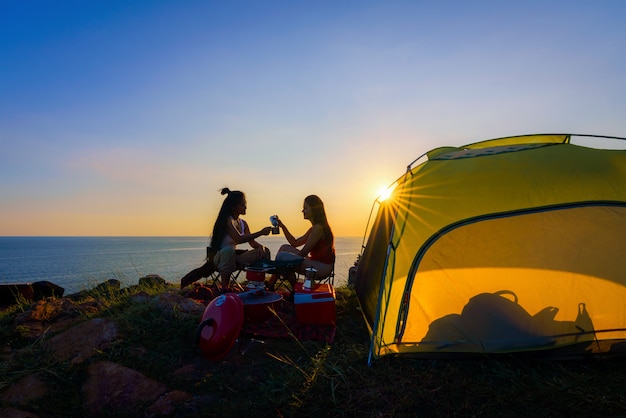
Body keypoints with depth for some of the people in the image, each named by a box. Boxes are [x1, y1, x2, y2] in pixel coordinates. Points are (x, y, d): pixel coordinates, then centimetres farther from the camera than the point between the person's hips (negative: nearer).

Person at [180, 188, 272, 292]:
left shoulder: (243, 223, 9)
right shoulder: (227, 221, -16)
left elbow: (252, 242, 5)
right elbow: (239, 239, -31)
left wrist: (260, 247, -18)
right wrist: (261, 233, -28)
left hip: (232, 257, 8)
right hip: (218, 257, -8)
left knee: (263, 251, -2)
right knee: (228, 251, -42)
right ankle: (225, 289, -34)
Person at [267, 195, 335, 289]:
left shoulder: (318, 228, -17)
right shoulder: (315, 228, 15)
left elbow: (303, 253, -18)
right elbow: (295, 243, 16)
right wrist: (282, 226, 13)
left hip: (322, 267, -11)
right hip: (317, 263, 11)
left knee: (282, 256, -14)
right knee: (285, 248, 11)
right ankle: (271, 284, 8)